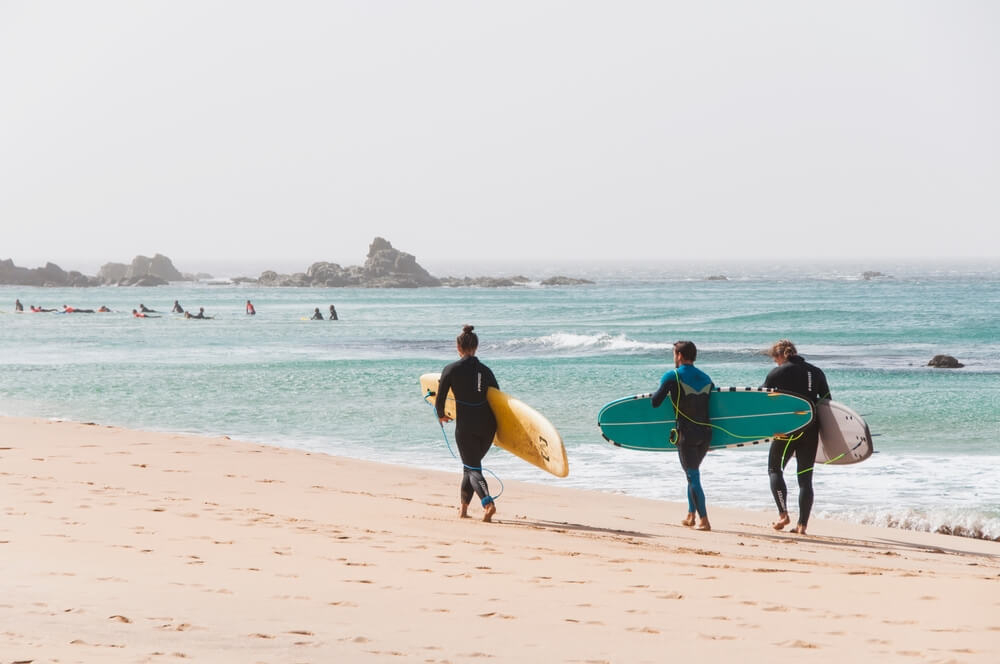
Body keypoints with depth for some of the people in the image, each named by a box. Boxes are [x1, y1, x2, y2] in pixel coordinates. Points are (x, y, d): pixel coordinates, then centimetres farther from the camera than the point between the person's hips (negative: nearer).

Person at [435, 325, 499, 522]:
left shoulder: (451, 370, -5)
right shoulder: (485, 370, 6)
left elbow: (439, 401, -4)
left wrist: (442, 416, 17)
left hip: (465, 426, -4)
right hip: (488, 424, 4)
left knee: (472, 469, 1)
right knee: (472, 464, 22)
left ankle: (488, 503, -25)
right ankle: (463, 507, 27)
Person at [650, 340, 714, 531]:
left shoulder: (672, 376, -6)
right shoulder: (705, 378, 12)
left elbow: (655, 403, -10)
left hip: (686, 435, -6)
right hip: (706, 433, 6)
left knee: (692, 476, -2)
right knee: (693, 474, 21)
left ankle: (704, 520, -9)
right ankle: (691, 516, 25)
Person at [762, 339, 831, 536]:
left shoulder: (777, 373, -2)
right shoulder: (816, 373, 9)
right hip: (811, 431, 4)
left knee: (775, 469, 13)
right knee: (805, 477, 6)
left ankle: (783, 514, -4)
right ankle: (802, 524, 1)